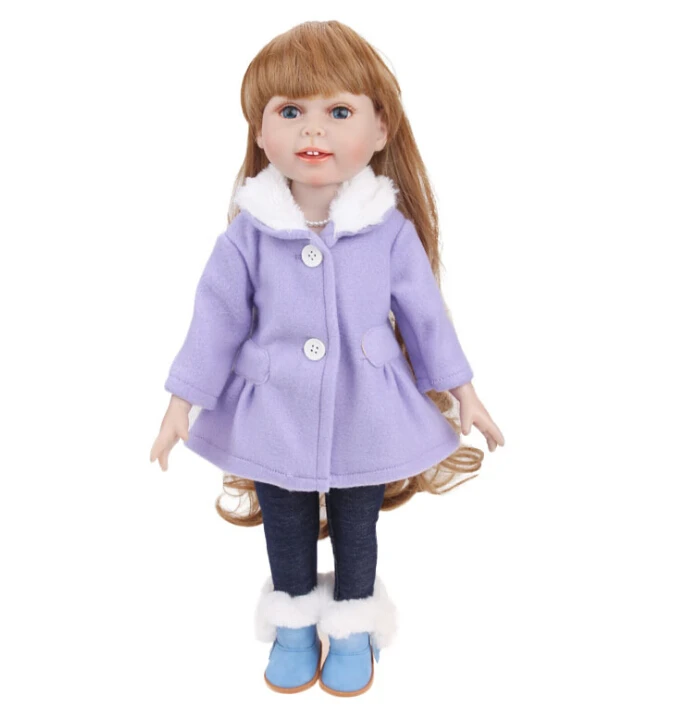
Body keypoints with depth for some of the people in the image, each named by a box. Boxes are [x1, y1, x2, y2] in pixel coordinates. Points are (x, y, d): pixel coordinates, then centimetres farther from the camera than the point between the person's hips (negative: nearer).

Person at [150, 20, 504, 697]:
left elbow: (425, 314, -1)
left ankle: (352, 628, 43)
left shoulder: (391, 229, -10)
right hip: (276, 418, 1)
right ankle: (293, 624, 45)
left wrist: (463, 393, 4)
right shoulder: (249, 233, -10)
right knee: (285, 532, 19)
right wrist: (182, 403, -2)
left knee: (356, 529, 18)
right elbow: (217, 319, -4)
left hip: (362, 419, 0)